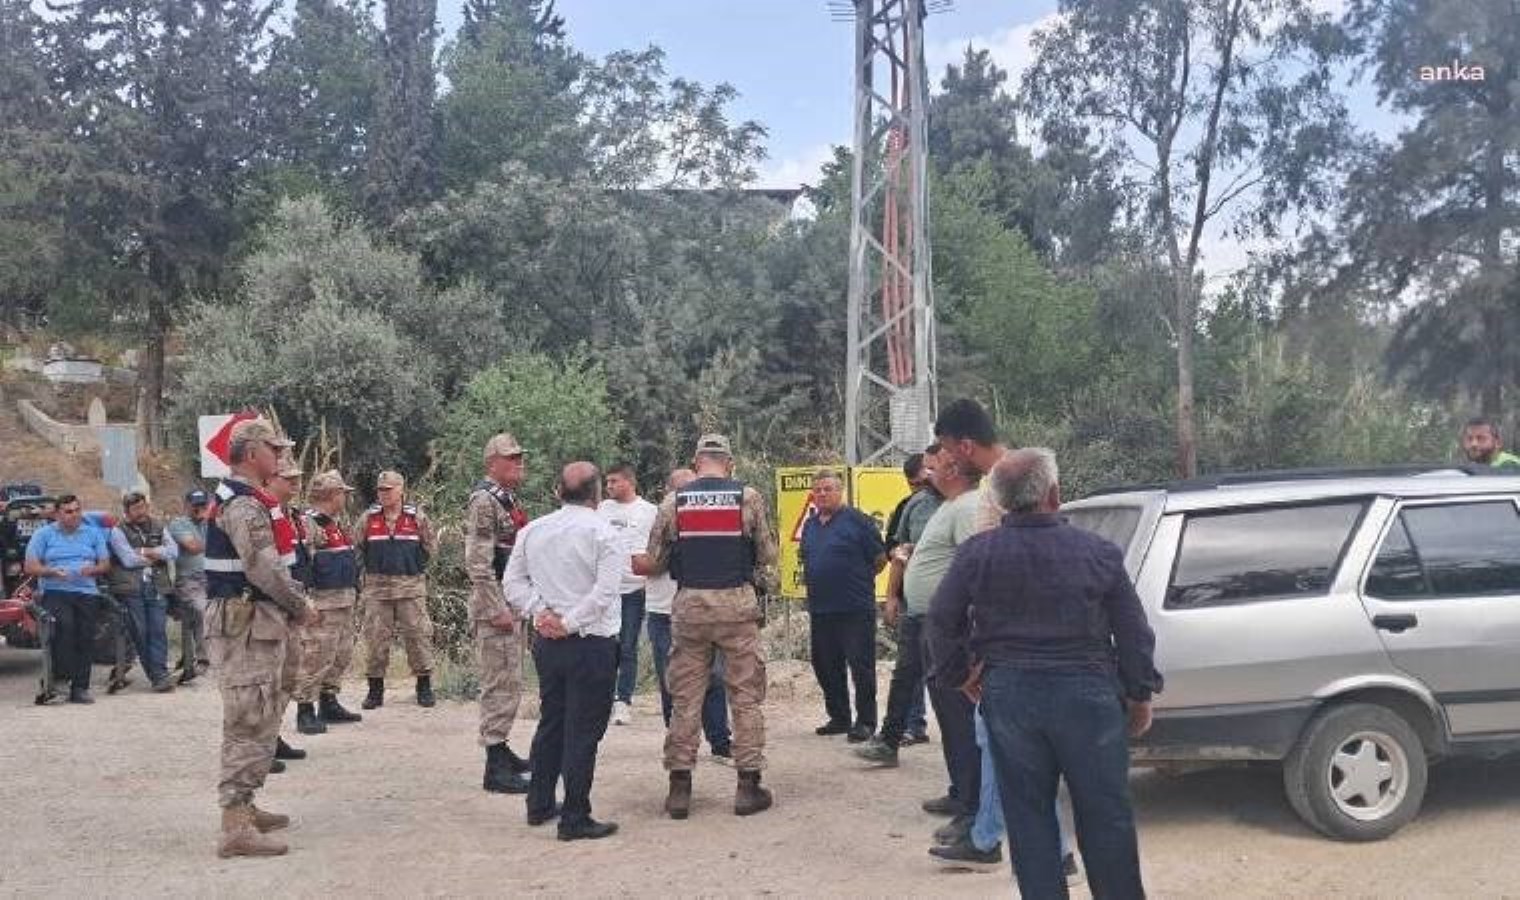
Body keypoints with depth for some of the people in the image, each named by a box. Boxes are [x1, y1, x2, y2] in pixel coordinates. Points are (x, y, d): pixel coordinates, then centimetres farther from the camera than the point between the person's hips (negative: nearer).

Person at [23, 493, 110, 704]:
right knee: (65, 624, -28)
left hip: (87, 592, 2)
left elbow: (105, 564, 14)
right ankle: (58, 677, -22)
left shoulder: (93, 534, 17)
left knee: (86, 637, -7)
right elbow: (30, 567, 4)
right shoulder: (44, 534, 10)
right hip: (55, 592, -2)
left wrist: (92, 570, -9)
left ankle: (80, 688, -3)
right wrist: (52, 572, -15)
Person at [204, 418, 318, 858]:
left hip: (253, 622, 11)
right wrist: (301, 607, -11)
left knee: (255, 722, 18)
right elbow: (263, 571, -24)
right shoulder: (245, 505, -17)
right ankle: (235, 827, -8)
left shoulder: (240, 499, 17)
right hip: (246, 624, -11)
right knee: (250, 724, -9)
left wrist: (295, 599, 11)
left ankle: (243, 807, 28)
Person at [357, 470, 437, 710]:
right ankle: (376, 690, 12)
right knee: (376, 637, 2)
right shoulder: (369, 518, 6)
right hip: (377, 585, 2)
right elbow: (359, 548, 16)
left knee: (418, 635, -2)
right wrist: (373, 567, 10)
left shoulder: (417, 517, 1)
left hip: (411, 585, -2)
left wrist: (414, 565, 4)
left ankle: (424, 687, 9)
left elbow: (431, 548, 8)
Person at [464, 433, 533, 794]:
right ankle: (496, 768, -4)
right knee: (500, 684, -8)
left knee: (509, 683, 16)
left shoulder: (509, 499, 16)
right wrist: (497, 611, -22)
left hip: (513, 604, 10)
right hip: (496, 606, -10)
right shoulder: (484, 500, -14)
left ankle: (500, 749, 27)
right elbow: (477, 563, -21)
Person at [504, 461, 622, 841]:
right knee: (583, 732, 1)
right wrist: (569, 623, -12)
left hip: (546, 641, 6)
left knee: (550, 723, 20)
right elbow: (604, 592, -20)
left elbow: (513, 581, 6)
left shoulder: (532, 531, 5)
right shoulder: (604, 534, -12)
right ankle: (575, 820, 5)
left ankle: (540, 804, 30)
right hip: (592, 644, -6)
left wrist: (541, 612, -1)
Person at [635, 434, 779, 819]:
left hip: (689, 606, 2)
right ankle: (748, 785, 8)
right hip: (737, 604, -1)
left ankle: (679, 787, 11)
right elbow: (767, 556, 1)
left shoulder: (673, 502, 2)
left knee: (684, 698, 8)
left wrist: (622, 562, 24)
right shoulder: (748, 497, -1)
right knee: (746, 696, 7)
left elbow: (655, 563, 4)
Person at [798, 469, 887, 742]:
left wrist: (858, 580, 2)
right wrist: (814, 586, 14)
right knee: (826, 666, 12)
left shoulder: (857, 520, -7)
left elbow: (880, 558, -5)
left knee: (861, 667, -2)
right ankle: (838, 718, 25)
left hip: (855, 609, -7)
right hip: (820, 609, 7)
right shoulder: (810, 525, 13)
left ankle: (865, 722, 6)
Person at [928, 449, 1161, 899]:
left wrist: (959, 675, 13)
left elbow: (940, 621, -1)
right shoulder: (1098, 551, -4)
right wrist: (1140, 696, 11)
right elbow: (1134, 633, 0)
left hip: (1008, 696, 1)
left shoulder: (976, 553, -3)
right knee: (1105, 812, 11)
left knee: (1027, 814, 11)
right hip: (1086, 694, -1)